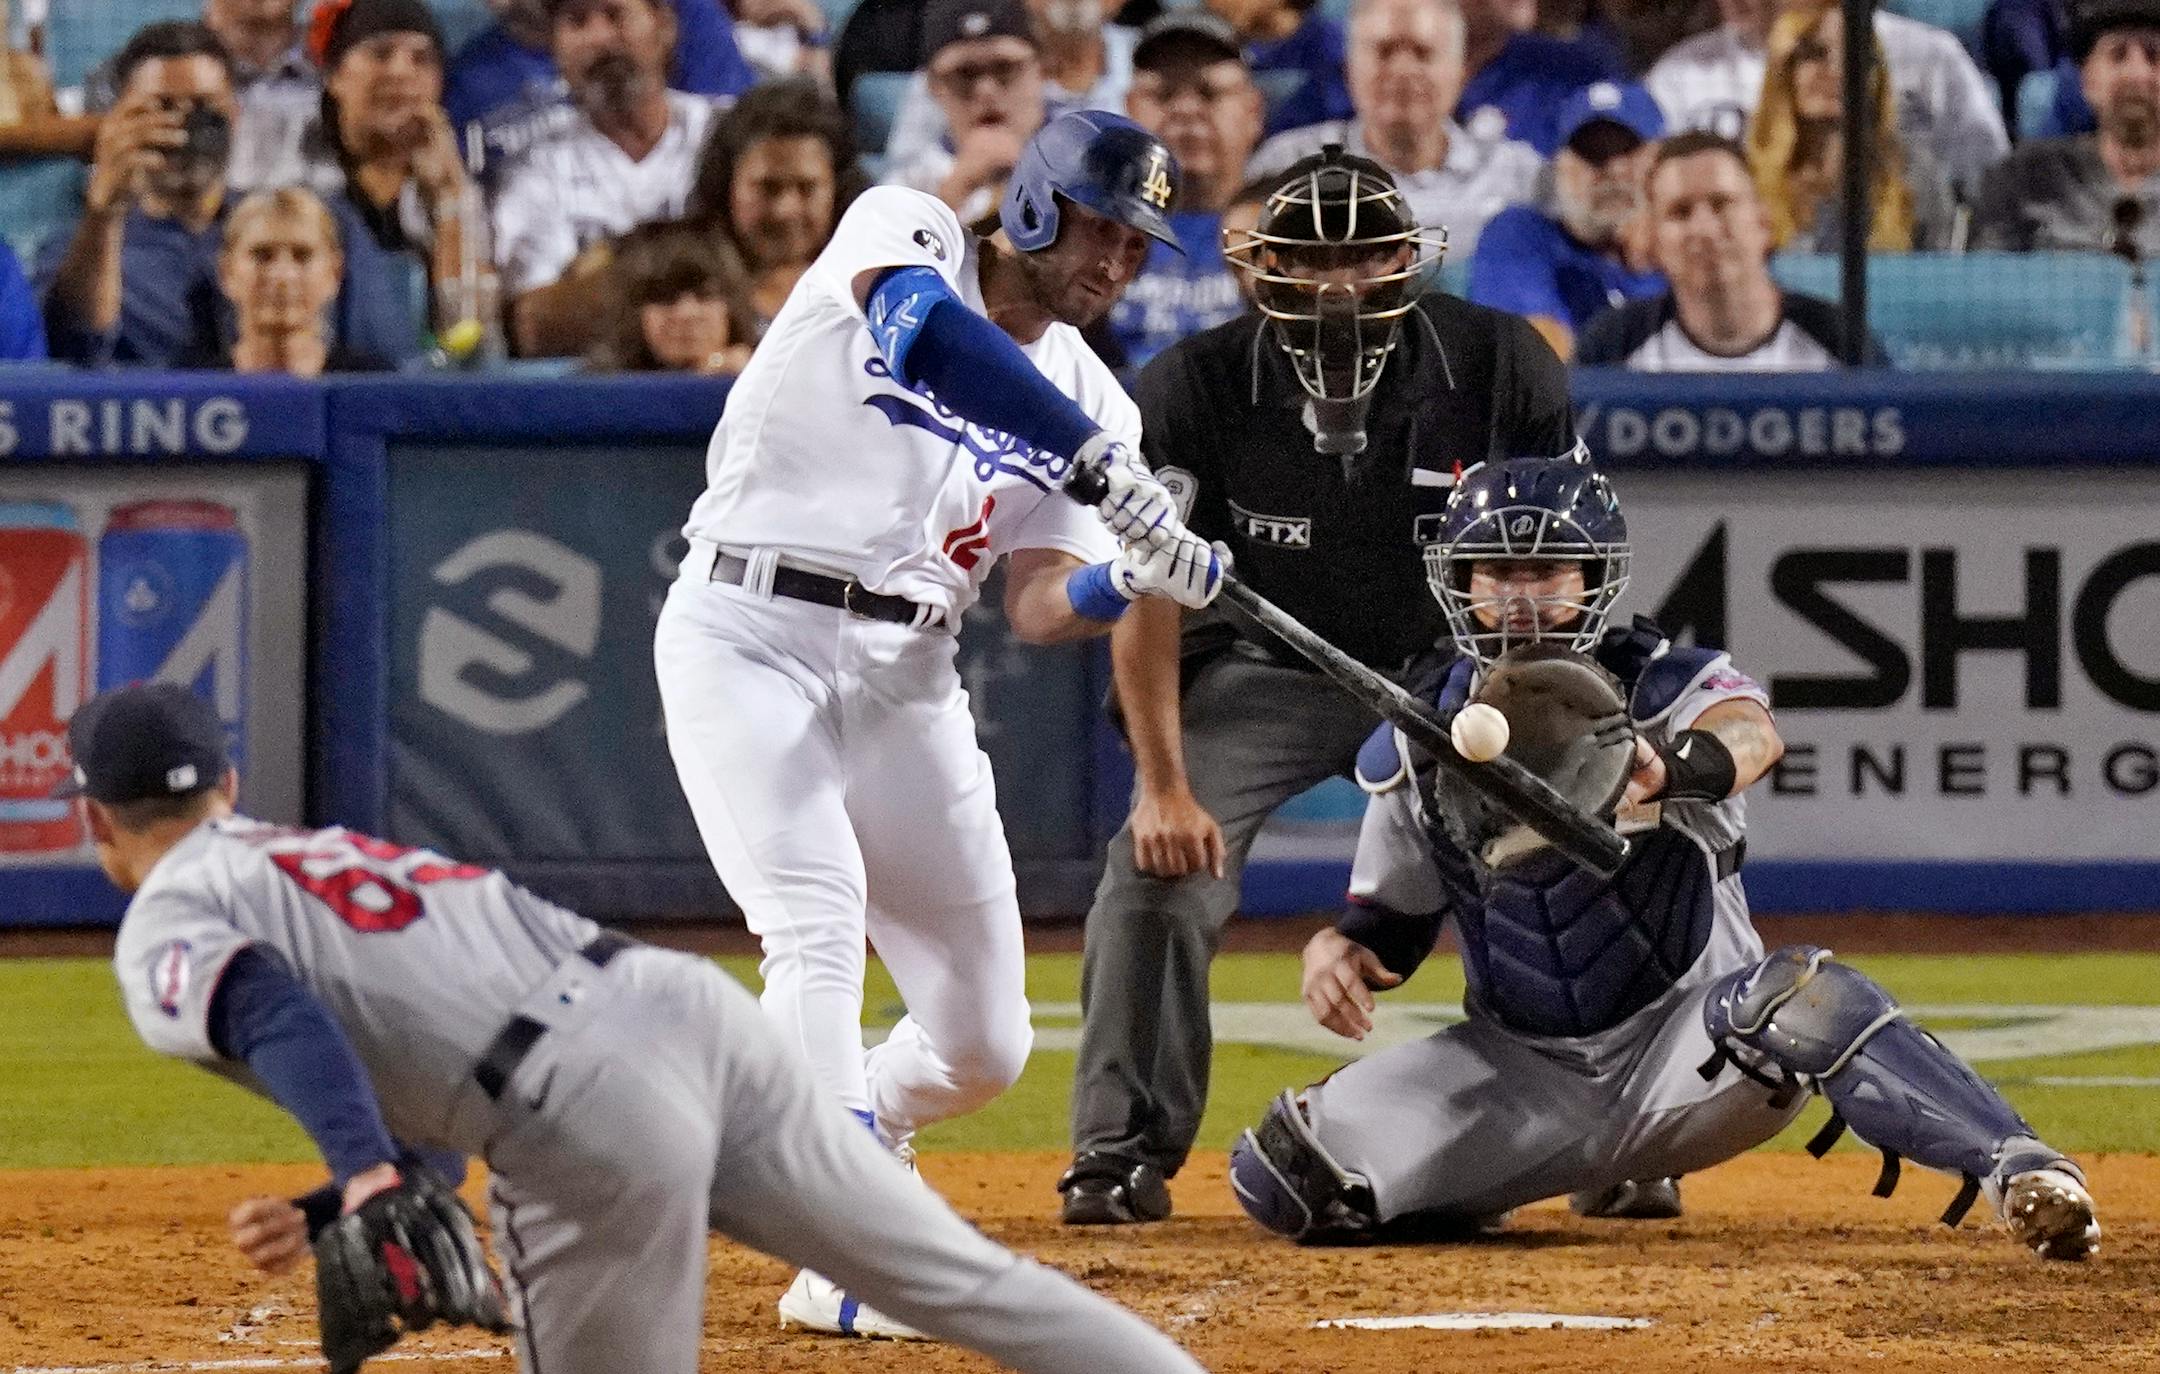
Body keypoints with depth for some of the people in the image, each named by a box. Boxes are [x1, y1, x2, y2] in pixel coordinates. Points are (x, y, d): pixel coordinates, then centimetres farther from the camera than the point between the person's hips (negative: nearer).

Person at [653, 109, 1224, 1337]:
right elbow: (925, 330, -28)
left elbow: (1040, 609, 3)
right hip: (750, 631, -6)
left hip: (905, 677, 6)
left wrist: (1125, 582, -20)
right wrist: (1101, 459, -34)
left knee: (985, 1047, 4)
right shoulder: (905, 230, -3)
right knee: (820, 920, -26)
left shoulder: (1090, 399, 12)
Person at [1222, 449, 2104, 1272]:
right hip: (1524, 1078, 4)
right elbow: (1390, 925, 12)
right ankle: (1480, 1188, 14)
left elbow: (1752, 736, -35)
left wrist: (1668, 770, -59)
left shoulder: (1667, 690, -10)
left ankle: (2017, 1169, -42)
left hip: (1684, 1056, -4)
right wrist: (1337, 952, -13)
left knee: (1796, 997, -38)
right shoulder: (1415, 753, 2)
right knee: (1282, 1179, -15)